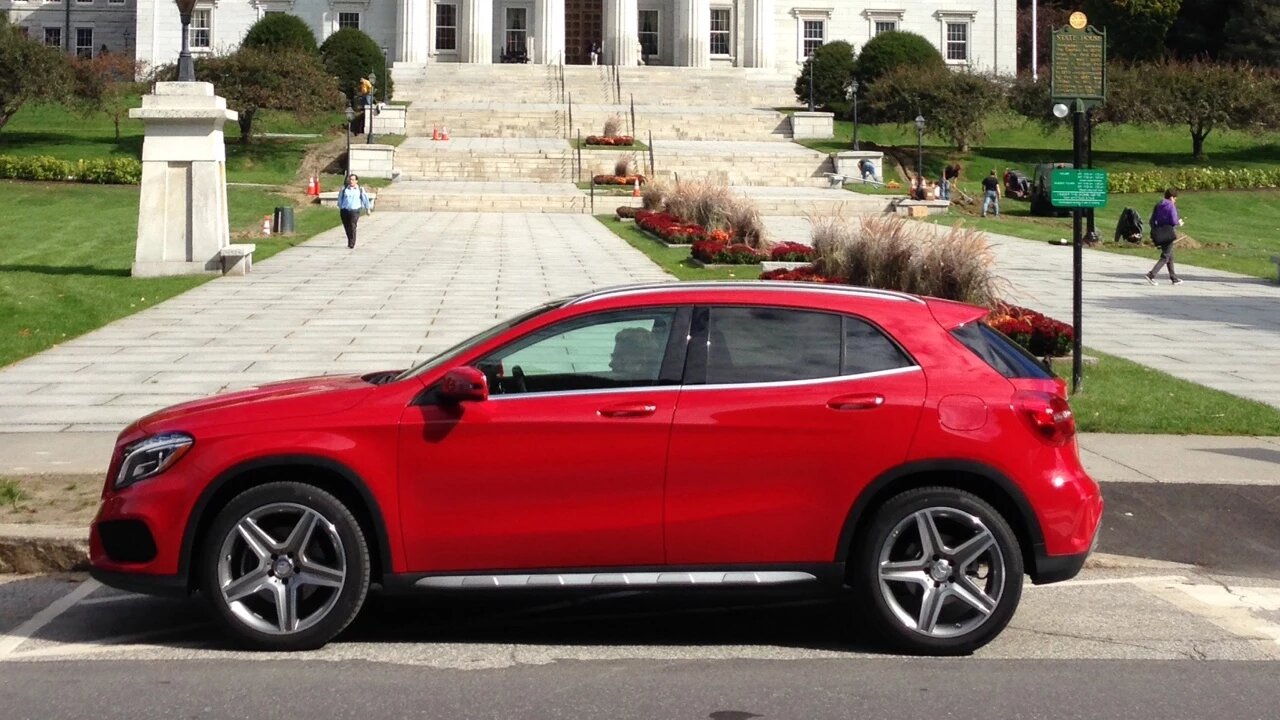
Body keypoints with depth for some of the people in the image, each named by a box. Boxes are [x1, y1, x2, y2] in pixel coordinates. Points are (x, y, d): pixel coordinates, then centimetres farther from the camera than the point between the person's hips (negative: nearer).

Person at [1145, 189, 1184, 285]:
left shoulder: (1158, 205, 11)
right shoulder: (1171, 206, -11)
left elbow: (1152, 220, 10)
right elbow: (1173, 221, -17)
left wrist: (1155, 231, 18)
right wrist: (1179, 223, 4)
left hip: (1159, 235, 8)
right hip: (1168, 234, -8)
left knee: (1170, 256, 19)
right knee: (1165, 257, -5)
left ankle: (1174, 278, 26)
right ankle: (1151, 275, -20)